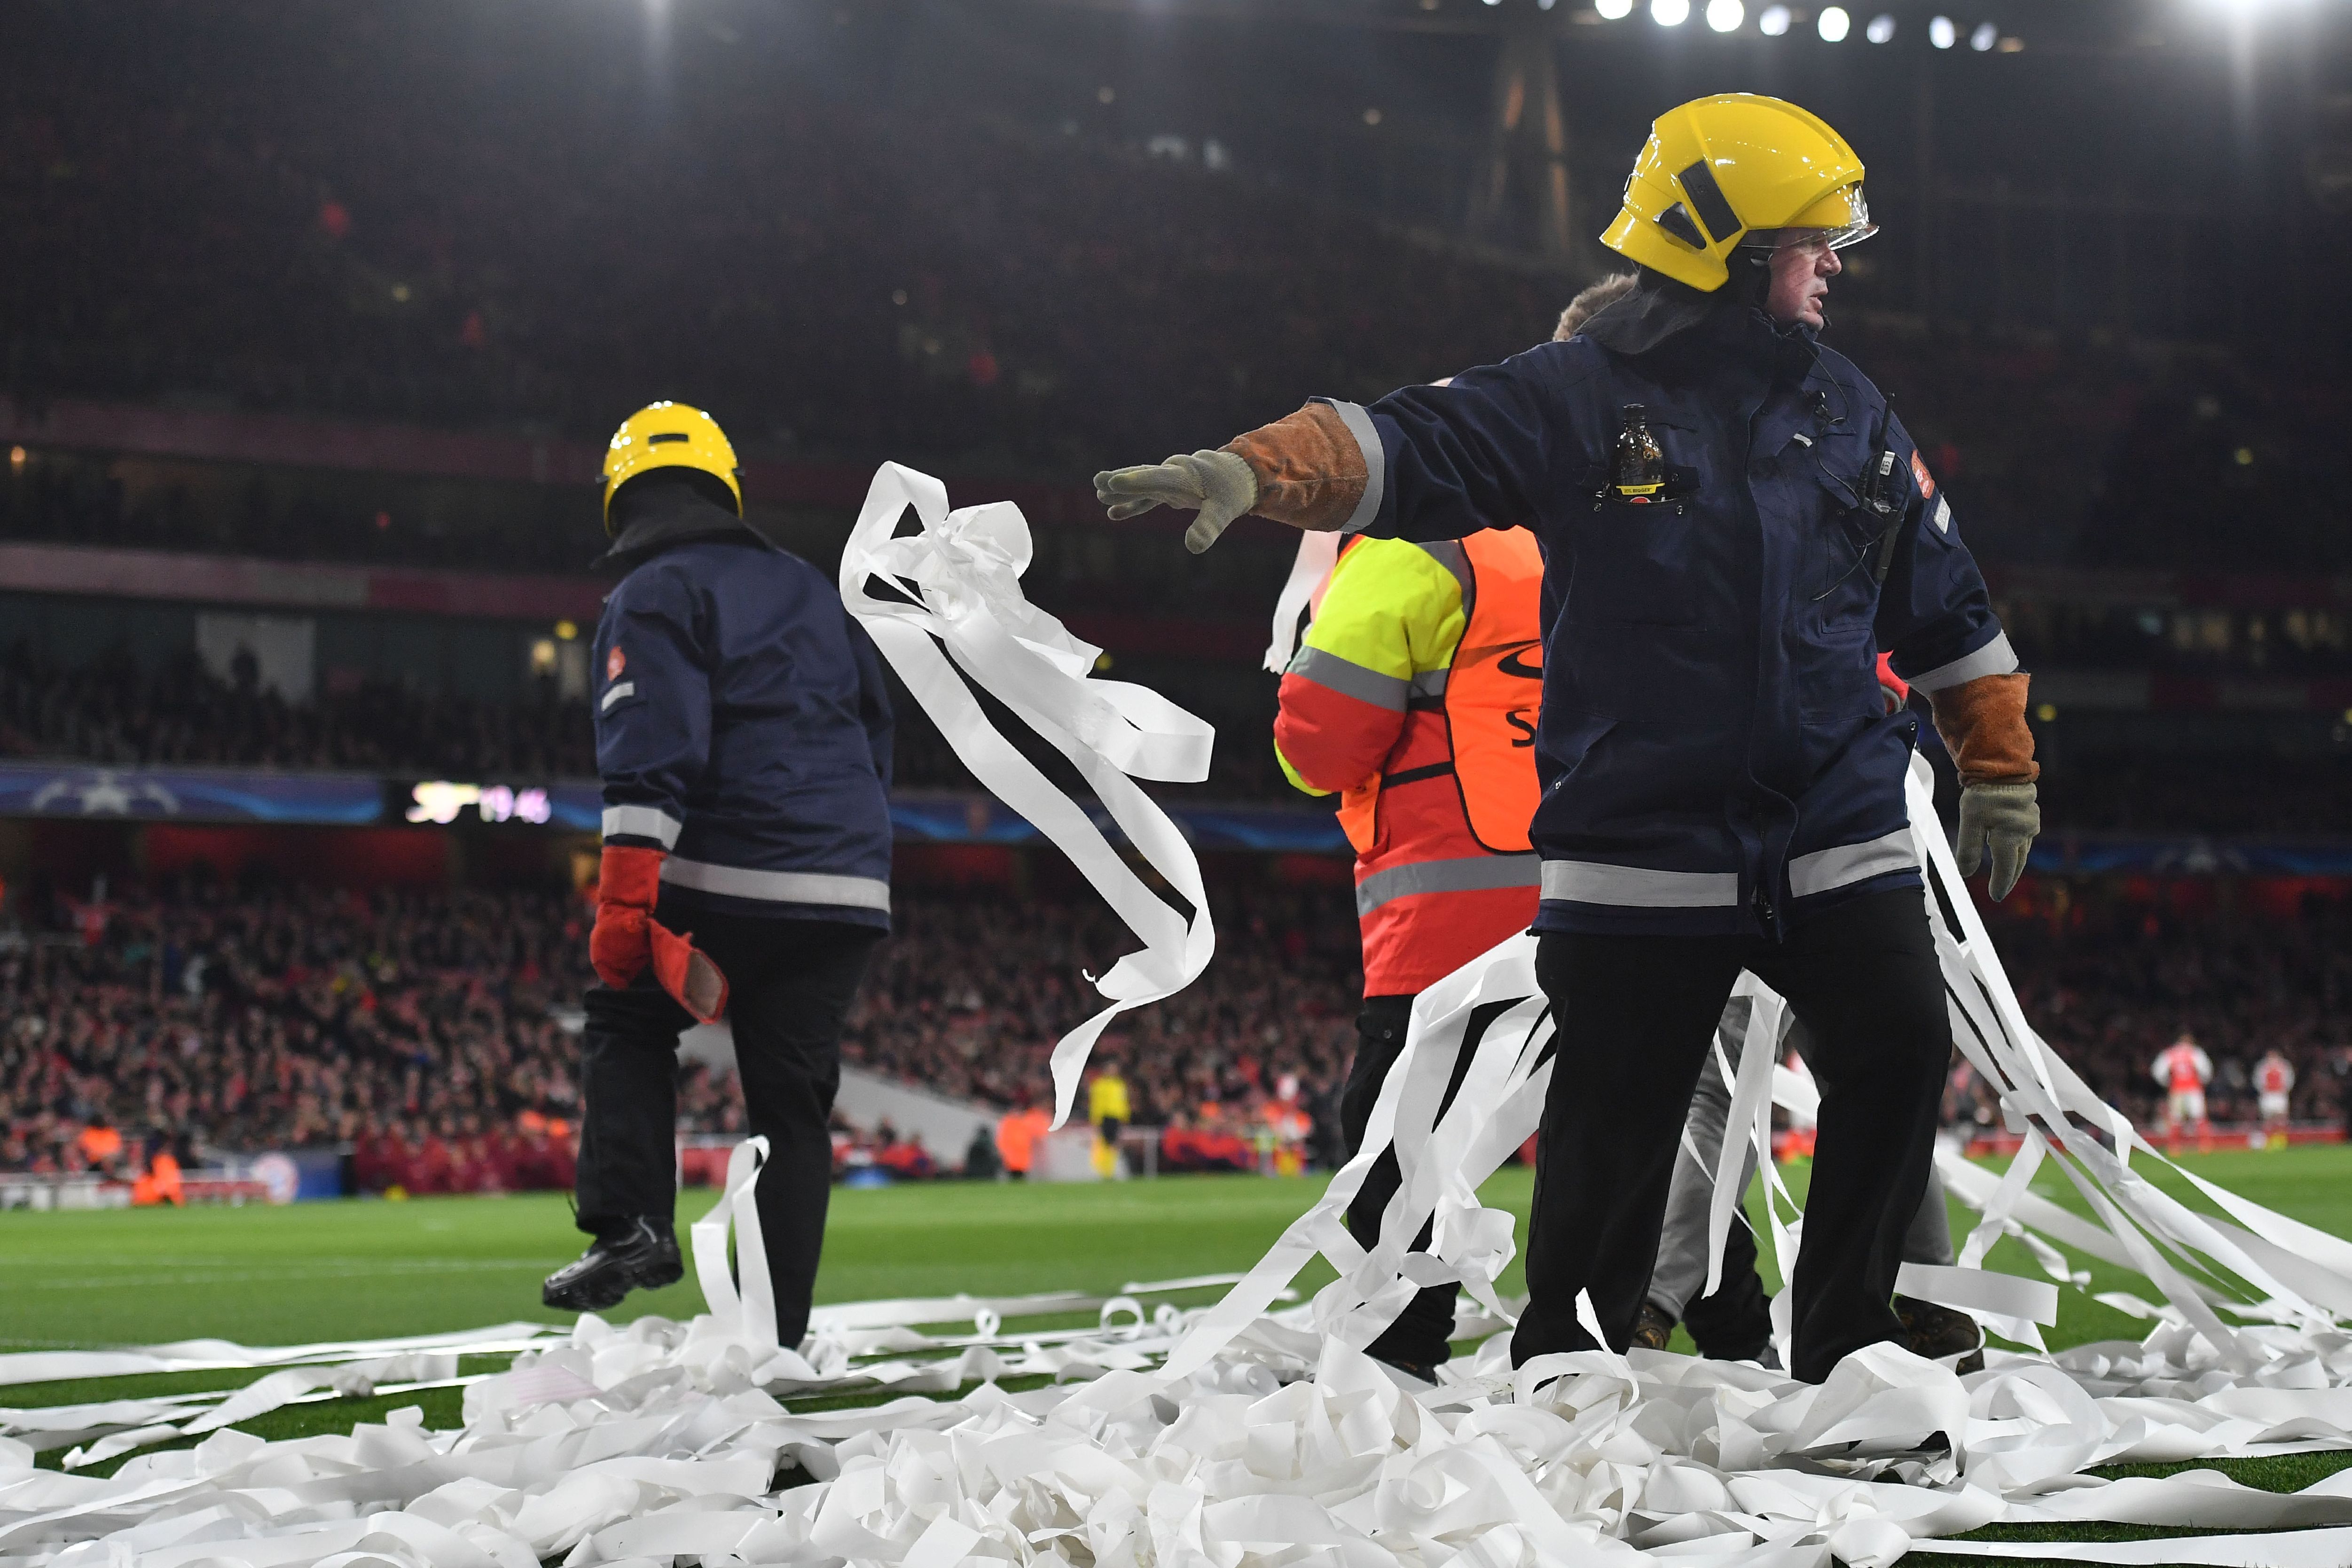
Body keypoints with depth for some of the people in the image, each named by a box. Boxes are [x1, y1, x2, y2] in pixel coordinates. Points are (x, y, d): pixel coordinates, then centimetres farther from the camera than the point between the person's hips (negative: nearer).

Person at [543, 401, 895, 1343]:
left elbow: (652, 755, -15)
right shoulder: (810, 592, 21)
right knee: (792, 1105, 9)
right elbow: (877, 732, 25)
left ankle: (631, 1224, -1)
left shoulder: (651, 600, 0)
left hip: (725, 882, -5)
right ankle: (776, 1336, 6)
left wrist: (623, 899, -19)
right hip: (848, 891, 5)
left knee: (626, 1022, 18)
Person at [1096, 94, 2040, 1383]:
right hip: (1640, 852, -4)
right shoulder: (1582, 398, -3)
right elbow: (1410, 448, -16)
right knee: (1610, 1139, 1)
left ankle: (1852, 1357, 16)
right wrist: (1255, 471, -34)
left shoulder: (1847, 412, 13)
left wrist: (1999, 764, 23)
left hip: (1840, 839, 4)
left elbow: (1945, 604, 21)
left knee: (1901, 1065, 0)